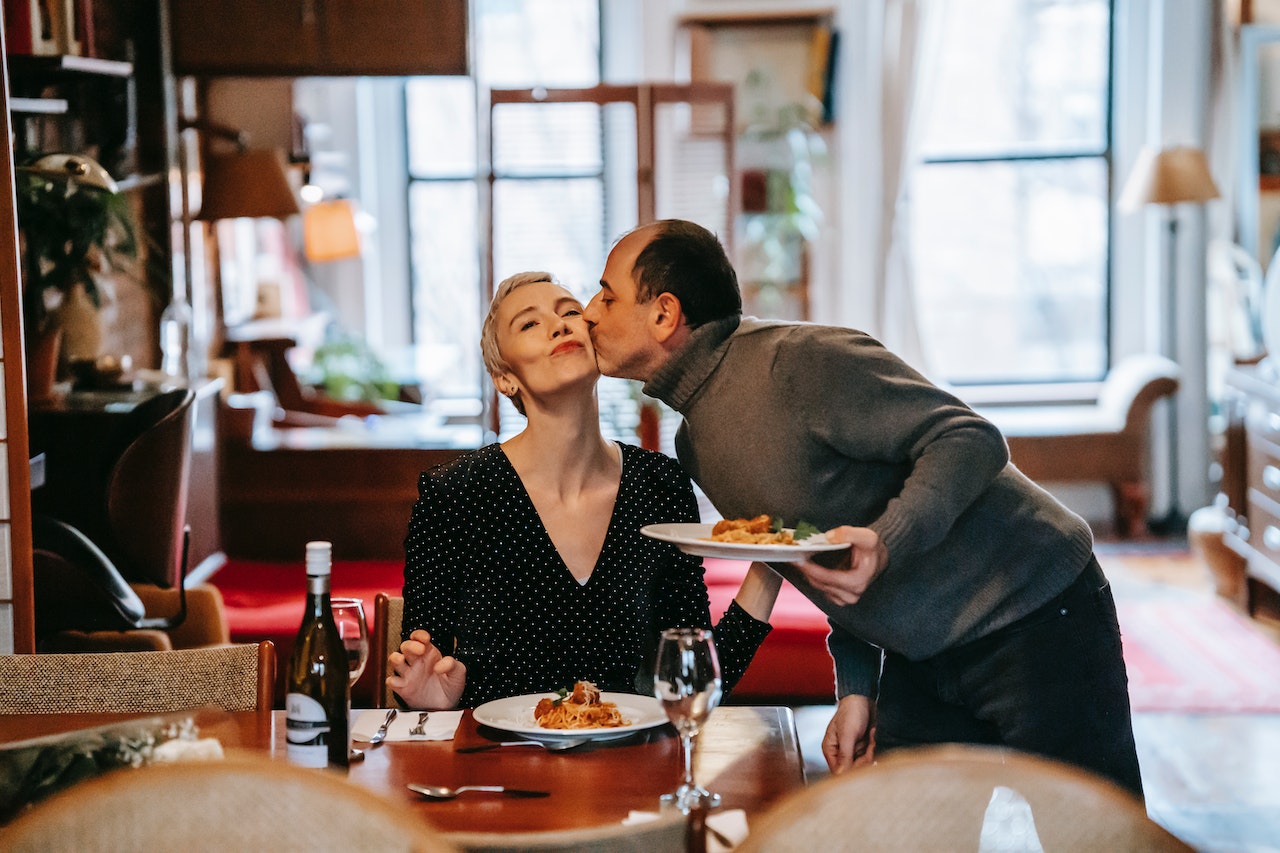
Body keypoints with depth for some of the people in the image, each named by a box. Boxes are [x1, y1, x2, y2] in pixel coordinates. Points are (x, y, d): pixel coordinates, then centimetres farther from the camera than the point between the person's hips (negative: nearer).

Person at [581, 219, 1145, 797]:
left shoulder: (800, 360, -20)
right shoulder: (691, 445, 8)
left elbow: (971, 441, -23)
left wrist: (885, 544, -38)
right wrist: (856, 687, 7)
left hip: (1034, 618, -8)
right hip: (920, 658, 8)